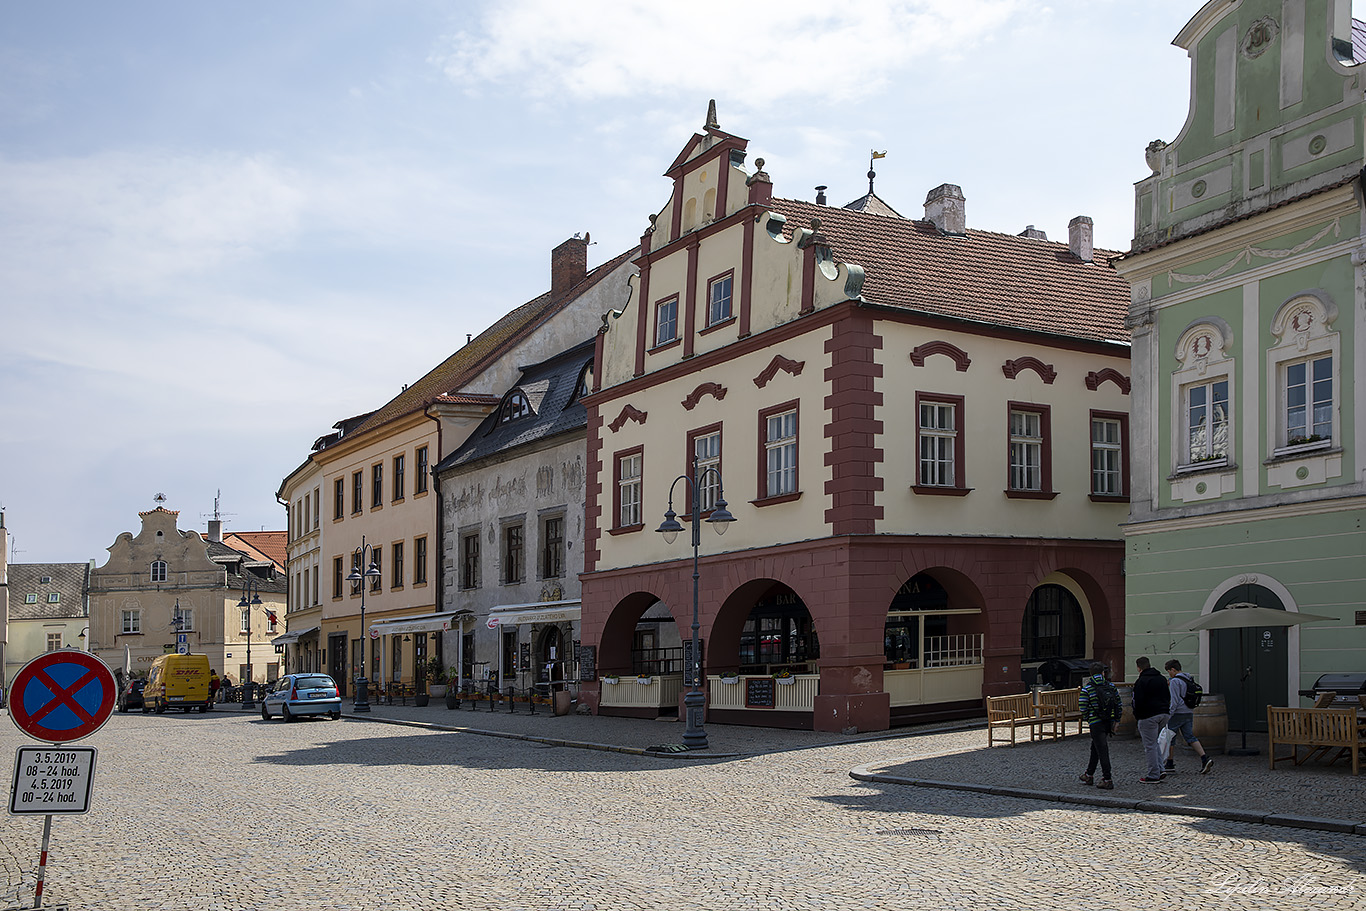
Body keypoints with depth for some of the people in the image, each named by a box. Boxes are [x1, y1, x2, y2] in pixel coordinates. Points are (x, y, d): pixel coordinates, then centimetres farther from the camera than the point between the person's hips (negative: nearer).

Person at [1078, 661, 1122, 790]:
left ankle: (1107, 780, -5)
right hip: (1109, 722, 5)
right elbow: (1119, 705, 5)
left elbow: (1083, 707, -10)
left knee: (1102, 750, -2)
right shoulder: (1111, 686, 3)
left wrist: (1087, 720, 6)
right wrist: (1115, 721, 14)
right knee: (1095, 747, 19)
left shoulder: (1087, 689, -9)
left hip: (1096, 723, -5)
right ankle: (1089, 775, 31)